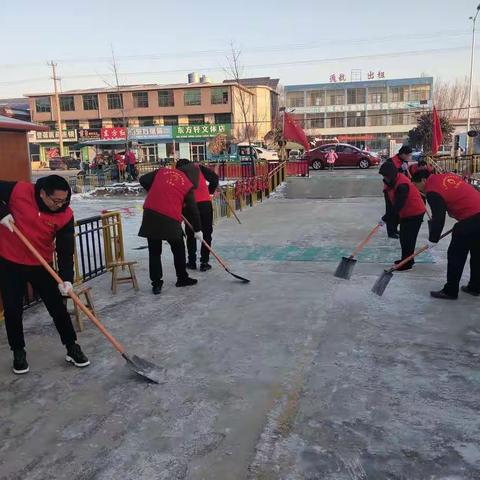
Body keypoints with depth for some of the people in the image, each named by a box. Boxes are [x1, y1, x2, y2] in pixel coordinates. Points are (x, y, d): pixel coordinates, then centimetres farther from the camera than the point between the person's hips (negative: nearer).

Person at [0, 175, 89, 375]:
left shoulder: (65, 215, -15)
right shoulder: (19, 191, -19)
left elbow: (66, 249, -17)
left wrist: (66, 278, -27)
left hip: (42, 265, 1)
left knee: (58, 307, 4)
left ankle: (72, 348, 19)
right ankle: (18, 352, 26)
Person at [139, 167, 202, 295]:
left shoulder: (162, 170, 15)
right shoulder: (188, 185, 8)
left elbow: (143, 180, 15)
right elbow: (193, 209, 9)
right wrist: (198, 230, 18)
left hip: (150, 215, 3)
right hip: (170, 220, -3)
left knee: (154, 252, 12)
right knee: (179, 250, 17)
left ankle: (156, 284, 14)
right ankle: (182, 278, 29)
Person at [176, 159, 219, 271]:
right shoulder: (198, 167, 14)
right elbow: (214, 177, 4)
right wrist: (210, 191, 17)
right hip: (205, 203, 0)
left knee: (190, 234, 15)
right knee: (207, 233, 8)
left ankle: (192, 262, 19)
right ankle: (204, 262, 7)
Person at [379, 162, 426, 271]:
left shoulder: (402, 185, -30)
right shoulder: (390, 182, 1)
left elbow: (398, 205, -31)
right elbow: (389, 200, 6)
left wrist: (385, 219, -26)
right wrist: (387, 216, 0)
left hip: (415, 213, -10)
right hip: (405, 213, 10)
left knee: (408, 238, -7)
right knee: (403, 237, 15)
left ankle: (407, 263, 2)